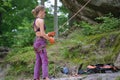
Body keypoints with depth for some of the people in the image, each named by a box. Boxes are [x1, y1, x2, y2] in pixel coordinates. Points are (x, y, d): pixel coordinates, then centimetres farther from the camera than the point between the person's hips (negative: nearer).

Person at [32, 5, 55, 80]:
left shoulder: (35, 21, 19)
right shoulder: (40, 20, -10)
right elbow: (42, 34, -16)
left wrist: (48, 35, 17)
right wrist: (50, 39, -3)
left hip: (36, 43, 9)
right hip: (41, 43, -9)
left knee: (38, 62, 7)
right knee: (45, 61, -14)